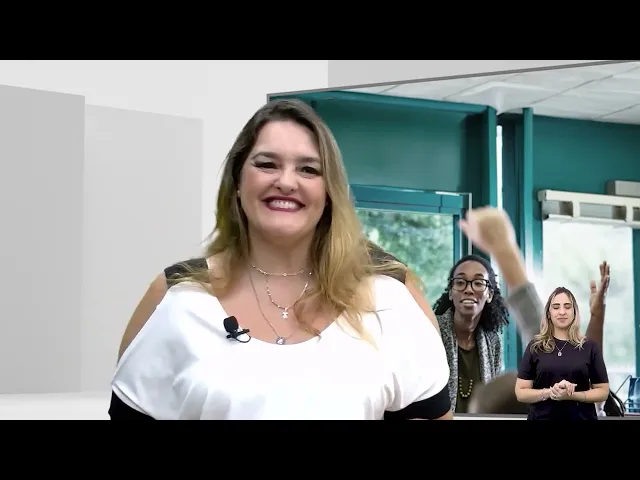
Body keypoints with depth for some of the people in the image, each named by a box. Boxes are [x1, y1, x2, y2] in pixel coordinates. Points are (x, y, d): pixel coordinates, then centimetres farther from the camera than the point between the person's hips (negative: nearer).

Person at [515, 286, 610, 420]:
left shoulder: (589, 347, 0)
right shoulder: (535, 346, -1)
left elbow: (603, 391, 0)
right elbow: (521, 392, -3)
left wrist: (572, 395, -16)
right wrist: (549, 392, -19)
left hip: (581, 417, 0)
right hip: (542, 416, 0)